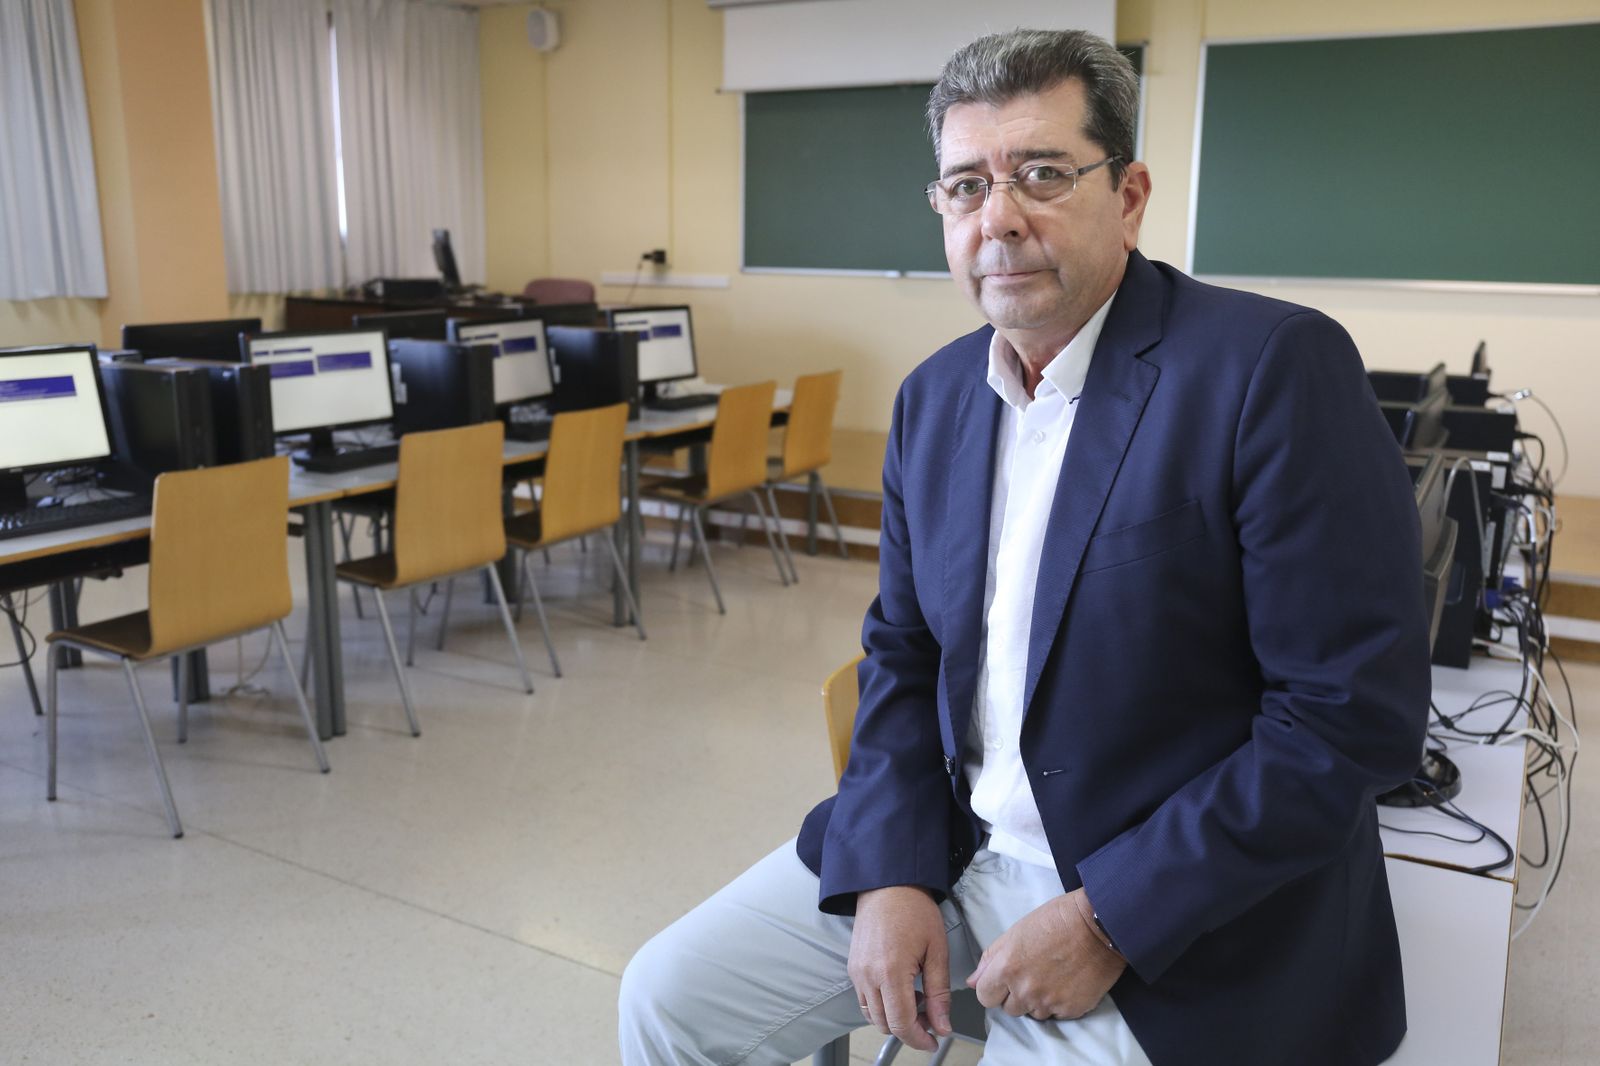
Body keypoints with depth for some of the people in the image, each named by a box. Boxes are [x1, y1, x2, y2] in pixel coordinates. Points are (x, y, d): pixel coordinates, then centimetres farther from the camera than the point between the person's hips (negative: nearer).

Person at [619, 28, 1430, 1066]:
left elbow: (1358, 715, -18)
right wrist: (892, 873, -4)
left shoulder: (1278, 367, -17)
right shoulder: (934, 395, 4)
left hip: (1178, 910, -5)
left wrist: (1108, 924, -17)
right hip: (943, 843, 6)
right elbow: (904, 649, 10)